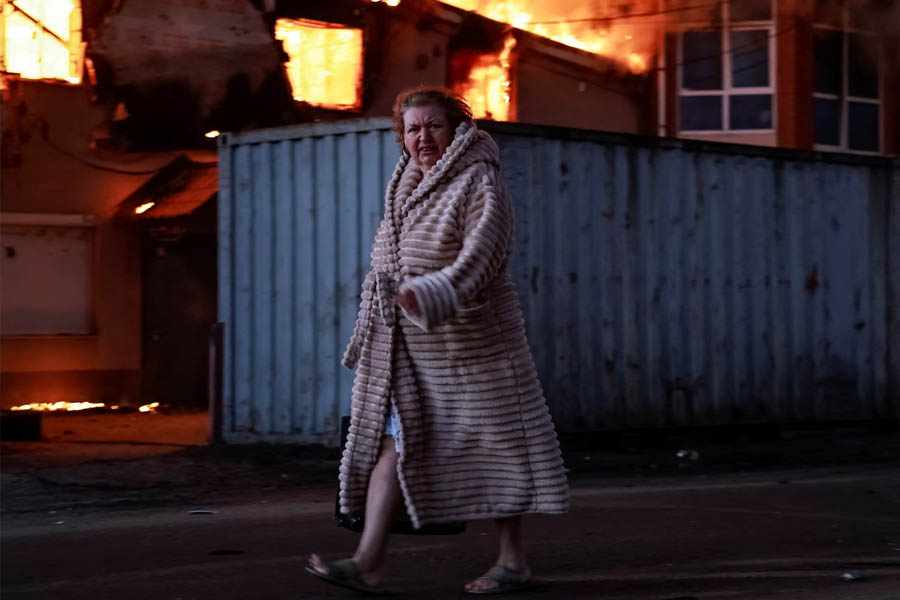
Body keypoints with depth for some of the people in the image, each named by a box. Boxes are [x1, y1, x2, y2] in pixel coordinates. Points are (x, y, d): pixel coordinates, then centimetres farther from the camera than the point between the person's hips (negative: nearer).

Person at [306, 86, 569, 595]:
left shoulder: (480, 185, -11)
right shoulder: (407, 186, 13)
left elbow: (481, 256, -26)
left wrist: (430, 295, -39)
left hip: (470, 341, -7)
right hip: (406, 346, 7)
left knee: (495, 443, 2)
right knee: (389, 440, -2)